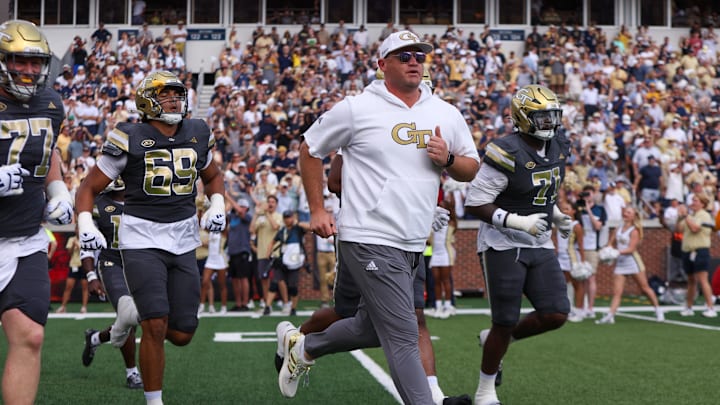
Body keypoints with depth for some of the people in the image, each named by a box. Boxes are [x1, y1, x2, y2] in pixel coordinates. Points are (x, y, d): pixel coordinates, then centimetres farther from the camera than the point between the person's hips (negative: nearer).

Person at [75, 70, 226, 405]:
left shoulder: (197, 135, 6)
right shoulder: (130, 140, -7)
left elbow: (213, 176, 25)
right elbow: (89, 187, -1)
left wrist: (217, 204, 5)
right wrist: (85, 224, -17)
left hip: (184, 241, 5)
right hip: (142, 240, -5)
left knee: (182, 335, 4)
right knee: (156, 328, -15)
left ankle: (137, 312, 35)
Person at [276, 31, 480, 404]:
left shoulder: (447, 115, 8)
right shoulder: (356, 109, -6)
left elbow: (472, 170, 15)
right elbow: (310, 150, 6)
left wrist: (448, 159, -7)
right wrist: (317, 210, 1)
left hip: (413, 246, 7)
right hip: (370, 241, -7)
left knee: (372, 328, 19)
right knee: (402, 337, -9)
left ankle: (303, 348, 44)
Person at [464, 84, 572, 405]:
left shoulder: (558, 148, 5)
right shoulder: (507, 153, -20)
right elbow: (474, 203, -19)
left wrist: (555, 215, 7)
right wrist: (517, 221, -26)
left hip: (539, 245, 7)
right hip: (503, 245, -7)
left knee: (556, 314, -3)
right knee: (506, 322, -2)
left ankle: (495, 340, 23)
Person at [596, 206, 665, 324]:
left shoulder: (634, 231, -7)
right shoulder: (618, 229, 11)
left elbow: (631, 249, -16)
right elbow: (611, 243, 13)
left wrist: (618, 252, -28)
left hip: (633, 261, -5)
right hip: (620, 263, 5)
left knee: (645, 288, 4)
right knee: (616, 291, -4)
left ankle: (658, 311, 18)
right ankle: (610, 315, -11)